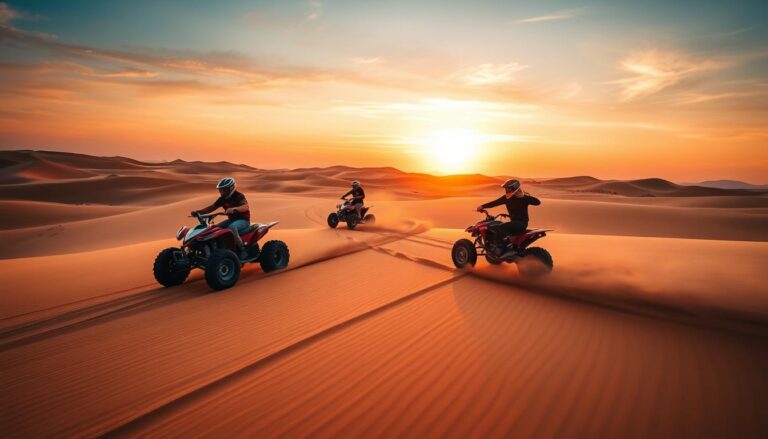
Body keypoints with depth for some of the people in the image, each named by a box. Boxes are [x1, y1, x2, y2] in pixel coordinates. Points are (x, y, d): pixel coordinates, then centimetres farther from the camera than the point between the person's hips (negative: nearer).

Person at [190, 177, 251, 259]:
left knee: (231, 228, -37)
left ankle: (242, 250, -27)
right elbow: (212, 207, 7)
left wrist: (234, 209, -53)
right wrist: (198, 212, -7)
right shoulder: (222, 199, 6)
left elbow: (245, 207, -34)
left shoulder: (238, 196, -16)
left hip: (243, 219, -8)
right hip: (231, 219, 8)